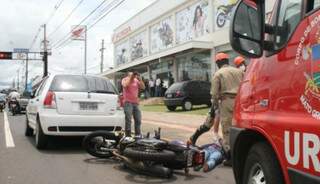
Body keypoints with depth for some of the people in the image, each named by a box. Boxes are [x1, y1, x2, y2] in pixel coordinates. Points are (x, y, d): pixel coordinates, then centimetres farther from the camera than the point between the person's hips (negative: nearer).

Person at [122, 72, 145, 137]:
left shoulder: (136, 80, 13)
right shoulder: (125, 79, 3)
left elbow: (143, 87, 4)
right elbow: (125, 85, -18)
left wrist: (140, 79, -5)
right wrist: (130, 77, -13)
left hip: (136, 103, 5)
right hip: (128, 102, -5)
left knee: (138, 120, 6)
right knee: (128, 120, -9)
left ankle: (138, 135, 16)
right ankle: (128, 136, -6)